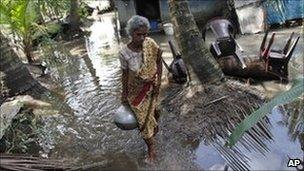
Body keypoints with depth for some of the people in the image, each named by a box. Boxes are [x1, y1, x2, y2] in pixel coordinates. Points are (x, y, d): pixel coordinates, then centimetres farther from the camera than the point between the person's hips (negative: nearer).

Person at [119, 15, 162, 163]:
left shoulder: (150, 44, -18)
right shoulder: (124, 53, -22)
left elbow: (159, 62, -5)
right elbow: (125, 74, -11)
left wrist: (158, 81, -9)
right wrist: (124, 94, -3)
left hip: (151, 87, 1)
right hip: (135, 89, -1)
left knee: (150, 109, 16)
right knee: (142, 117, 9)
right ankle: (151, 149, 31)